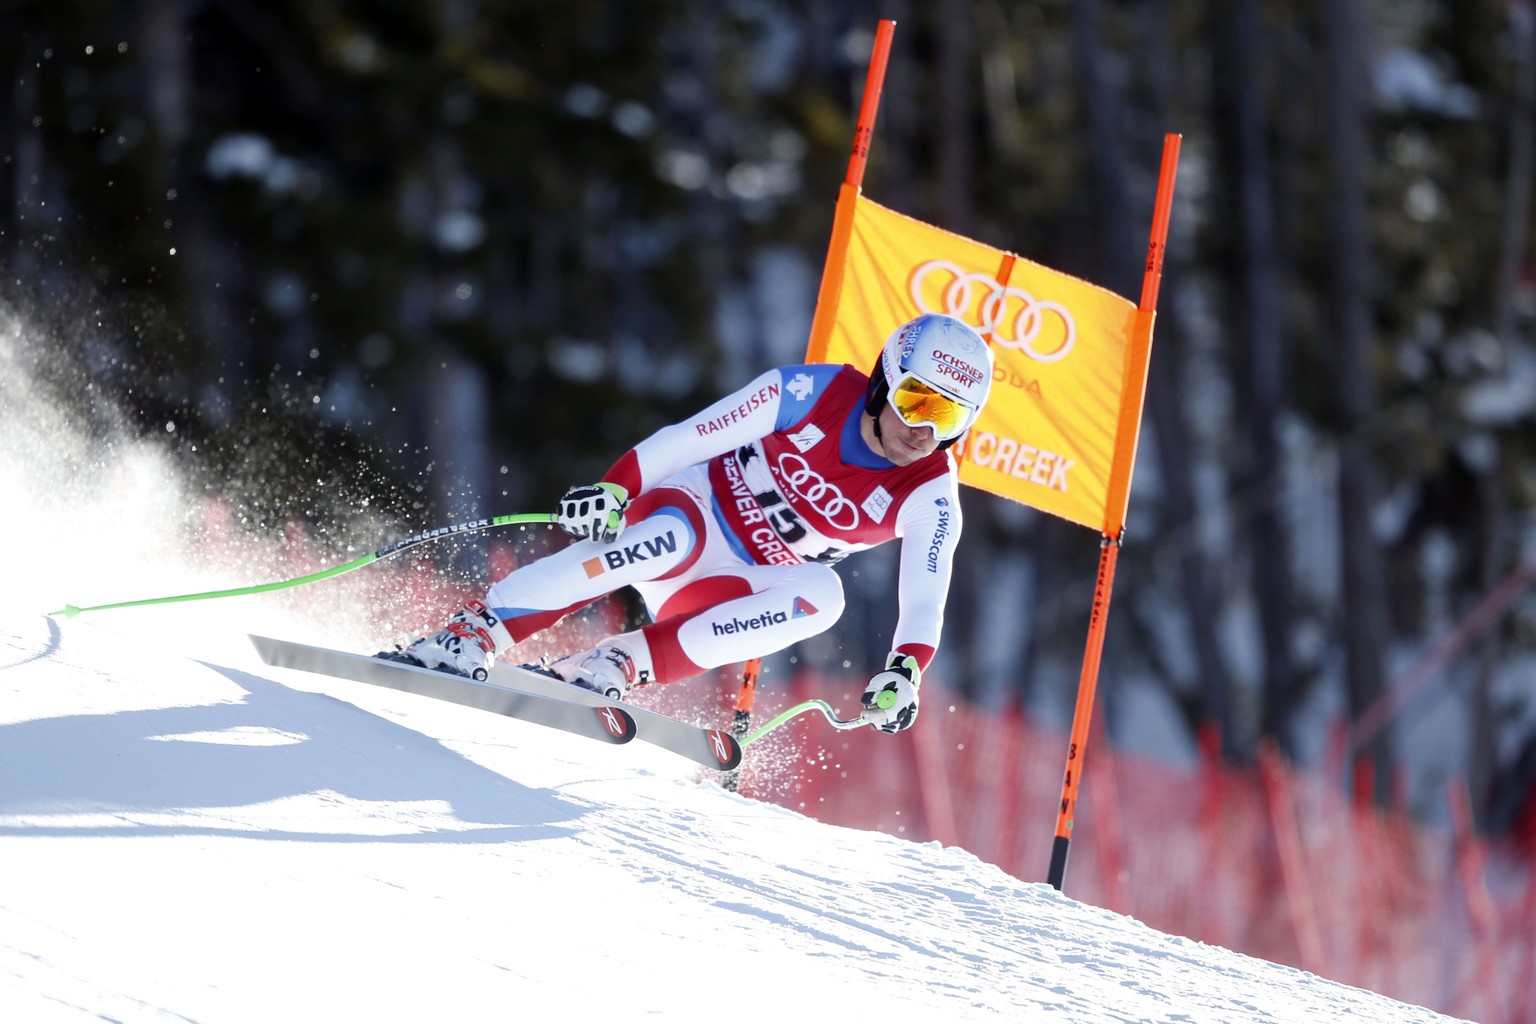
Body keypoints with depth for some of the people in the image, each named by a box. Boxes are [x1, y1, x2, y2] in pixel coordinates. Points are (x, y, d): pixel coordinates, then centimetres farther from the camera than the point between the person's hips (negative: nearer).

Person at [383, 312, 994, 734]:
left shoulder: (929, 498, -8)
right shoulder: (814, 393, -13)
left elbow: (925, 600, -15)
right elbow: (693, 436, -12)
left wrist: (904, 669, -35)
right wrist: (615, 487, -24)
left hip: (734, 589, 3)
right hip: (684, 512, -3)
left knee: (821, 594, -31)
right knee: (667, 539, -39)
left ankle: (621, 665, -33)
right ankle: (473, 635, -38)